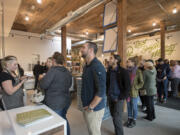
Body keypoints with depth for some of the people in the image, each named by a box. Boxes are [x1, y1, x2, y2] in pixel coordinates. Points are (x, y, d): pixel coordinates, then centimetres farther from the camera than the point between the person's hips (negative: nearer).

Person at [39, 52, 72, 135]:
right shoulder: (67, 72, 3)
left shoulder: (53, 70, -19)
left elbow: (43, 85, -18)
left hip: (55, 104, -6)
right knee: (63, 119, 25)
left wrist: (41, 78, 1)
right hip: (66, 101, 7)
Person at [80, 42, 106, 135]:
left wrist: (90, 107, -18)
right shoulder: (86, 66, 8)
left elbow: (101, 91, -27)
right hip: (87, 107, 8)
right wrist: (86, 106, 11)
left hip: (94, 109, -8)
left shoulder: (97, 67, -22)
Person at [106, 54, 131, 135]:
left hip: (118, 98, -5)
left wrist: (120, 98, -13)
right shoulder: (109, 71, 4)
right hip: (110, 97, 6)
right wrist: (108, 94, 7)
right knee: (113, 116, 16)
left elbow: (127, 87, -11)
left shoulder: (123, 72, -12)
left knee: (117, 118, -2)